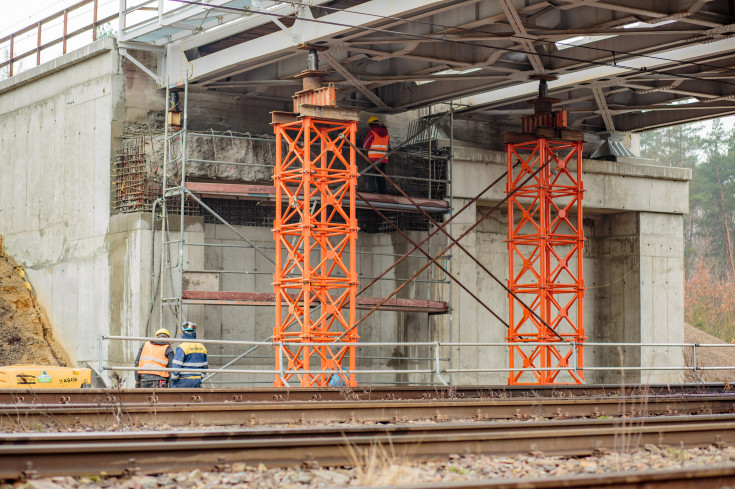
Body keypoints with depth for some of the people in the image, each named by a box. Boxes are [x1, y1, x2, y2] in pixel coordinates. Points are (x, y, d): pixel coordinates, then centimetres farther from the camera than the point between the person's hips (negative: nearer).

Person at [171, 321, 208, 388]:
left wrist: (174, 380, -4)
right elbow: (205, 366, 16)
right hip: (197, 382, 6)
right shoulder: (201, 347, 10)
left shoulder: (182, 347, -11)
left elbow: (176, 366, -13)